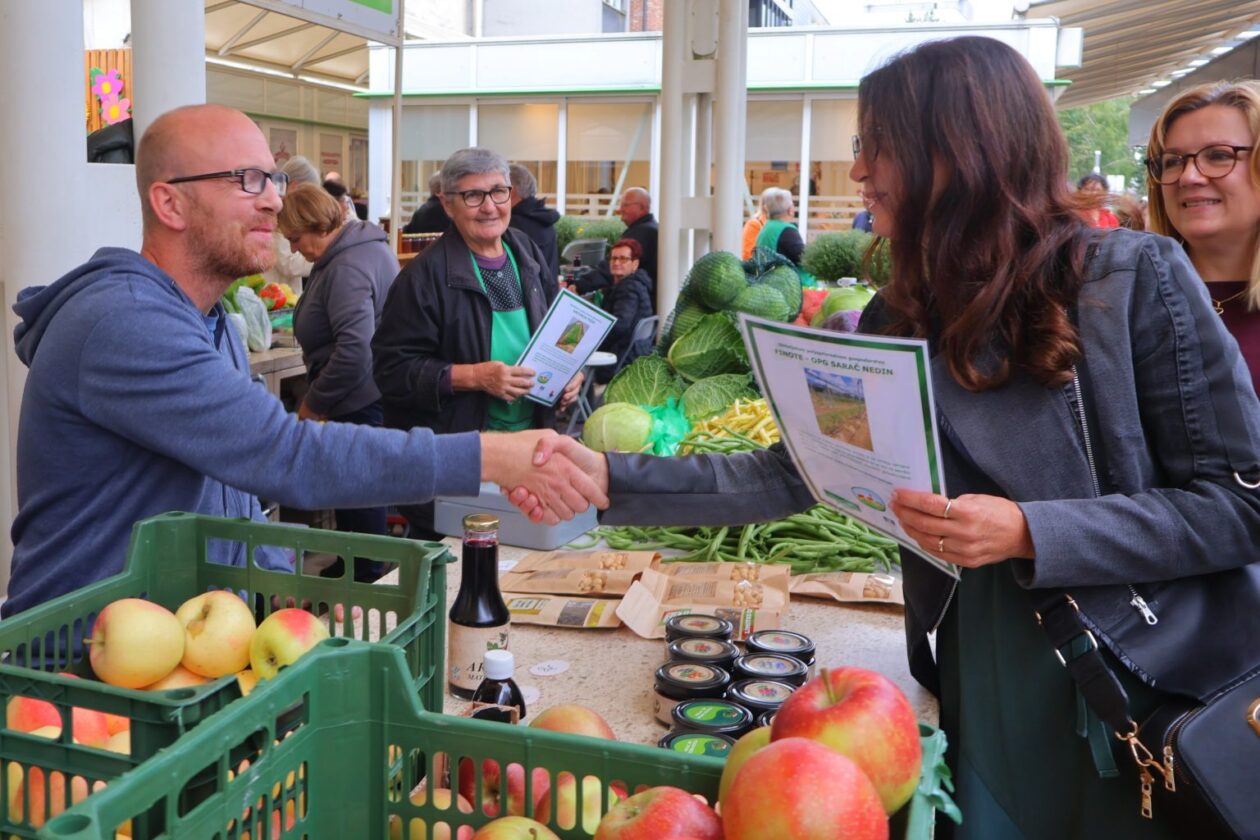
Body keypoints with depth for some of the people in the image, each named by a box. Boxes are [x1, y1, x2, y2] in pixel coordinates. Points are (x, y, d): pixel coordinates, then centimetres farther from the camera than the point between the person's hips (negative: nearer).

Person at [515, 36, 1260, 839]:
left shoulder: (1135, 278, -13)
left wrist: (1029, 533, -24)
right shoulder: (897, 324, 2)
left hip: (1153, 706, -4)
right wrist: (612, 477, -10)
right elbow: (787, 477, 0)